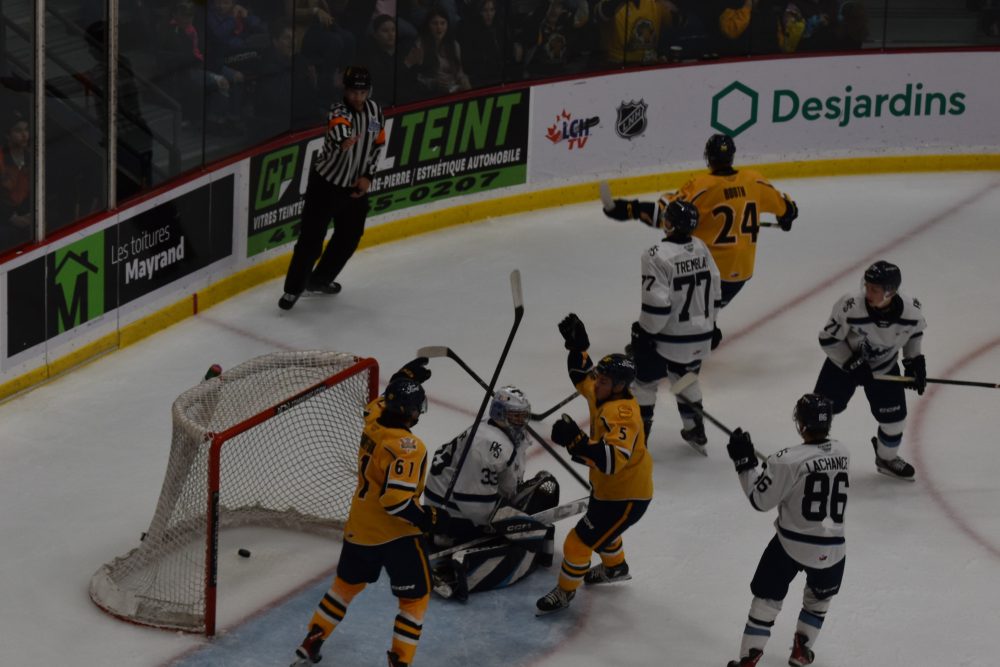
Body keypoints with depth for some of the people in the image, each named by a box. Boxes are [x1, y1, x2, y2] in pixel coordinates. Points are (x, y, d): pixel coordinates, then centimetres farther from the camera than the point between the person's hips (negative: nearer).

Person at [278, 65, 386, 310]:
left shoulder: (375, 110, -3)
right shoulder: (339, 111, -22)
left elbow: (377, 144, 9)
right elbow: (339, 126, -47)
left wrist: (367, 176, -2)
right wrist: (343, 139, -70)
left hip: (355, 188, 6)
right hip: (325, 183, -6)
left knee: (349, 237, 16)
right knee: (311, 238, -7)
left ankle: (320, 280, 35)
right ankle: (293, 289, 5)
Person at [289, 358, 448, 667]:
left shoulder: (372, 422, -6)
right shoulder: (407, 448, -27)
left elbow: (381, 402, 20)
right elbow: (396, 500, -30)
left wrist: (405, 376, 17)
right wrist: (427, 518, -18)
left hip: (359, 528, 8)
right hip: (396, 534, -8)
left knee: (346, 583, 25)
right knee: (416, 598, 7)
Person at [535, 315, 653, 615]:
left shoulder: (621, 415, -36)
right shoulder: (605, 395, -8)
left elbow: (612, 460, -47)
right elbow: (582, 376, 14)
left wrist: (575, 441, -56)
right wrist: (577, 346, -3)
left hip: (626, 496, -10)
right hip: (607, 487, 10)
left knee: (579, 541, -2)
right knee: (601, 528, 34)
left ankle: (564, 591, 20)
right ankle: (615, 567, 61)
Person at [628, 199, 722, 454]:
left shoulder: (658, 256, -23)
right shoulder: (701, 248, -1)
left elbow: (657, 303, -24)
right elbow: (715, 292, 7)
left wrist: (642, 332, -11)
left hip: (669, 338, -6)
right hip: (701, 335, 6)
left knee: (644, 380, 11)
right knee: (685, 378, 26)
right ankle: (696, 432, 32)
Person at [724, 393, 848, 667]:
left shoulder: (790, 461, -18)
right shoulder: (842, 453, 0)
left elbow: (760, 498, -11)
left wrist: (744, 462, -3)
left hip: (792, 544, -4)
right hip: (832, 548, 4)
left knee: (766, 598, 12)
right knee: (819, 596, 31)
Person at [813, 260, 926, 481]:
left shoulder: (911, 311, -27)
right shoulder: (849, 307, -36)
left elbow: (914, 332, -1)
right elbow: (828, 339, -22)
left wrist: (914, 362, -7)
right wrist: (853, 365, -24)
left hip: (884, 367, 2)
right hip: (844, 361, -2)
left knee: (894, 418, 3)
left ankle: (887, 458, 34)